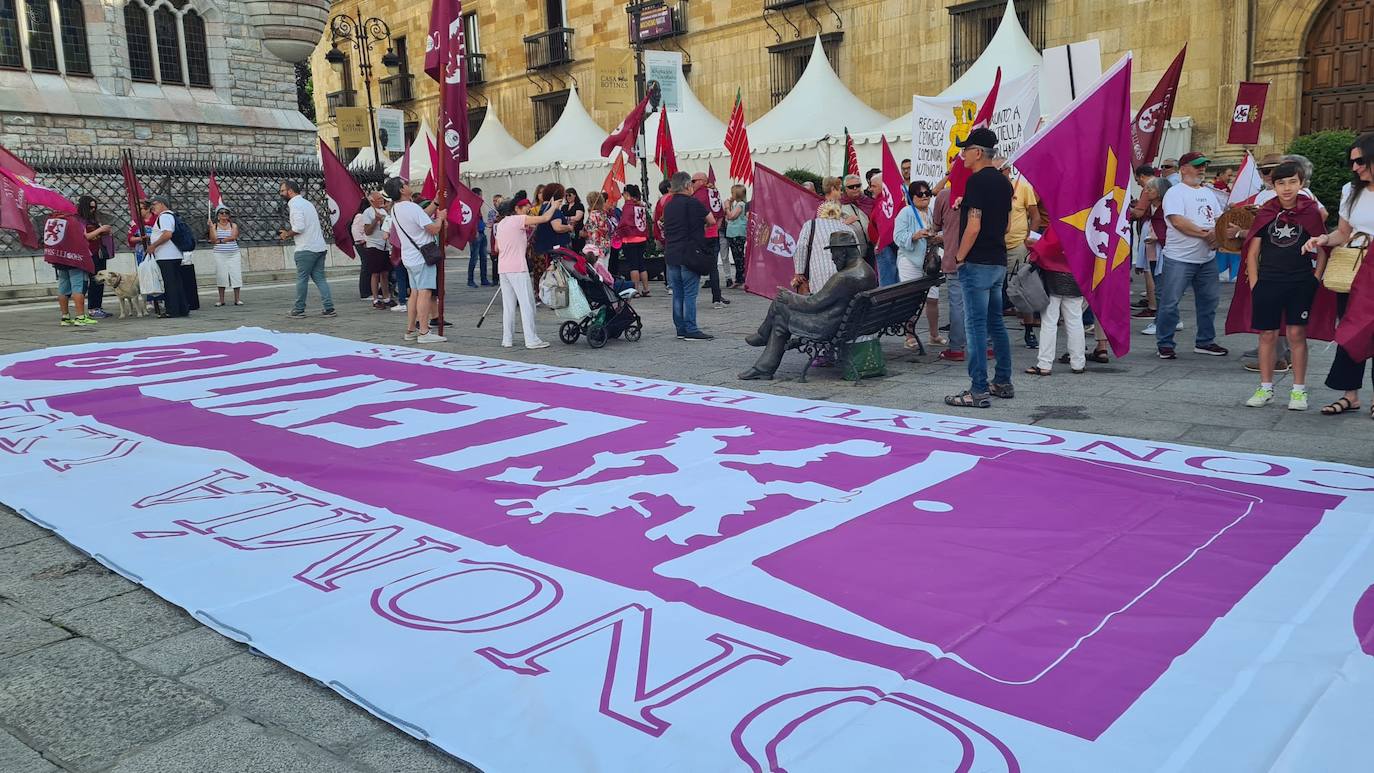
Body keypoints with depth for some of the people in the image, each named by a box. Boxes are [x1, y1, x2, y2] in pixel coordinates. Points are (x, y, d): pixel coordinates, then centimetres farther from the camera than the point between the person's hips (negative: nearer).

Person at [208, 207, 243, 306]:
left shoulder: (233, 225, 9)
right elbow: (213, 239, -4)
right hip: (220, 254, 0)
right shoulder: (215, 226, 8)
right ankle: (221, 299, 3)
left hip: (233, 254, 0)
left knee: (236, 275, -5)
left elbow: (233, 237, -7)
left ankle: (237, 299, 0)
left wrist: (220, 241, -10)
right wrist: (211, 227, -12)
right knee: (221, 275, -3)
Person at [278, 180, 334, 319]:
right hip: (320, 247, 8)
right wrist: (289, 232, 15)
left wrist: (287, 235, -4)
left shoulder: (295, 204, -9)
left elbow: (299, 227, -20)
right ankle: (329, 309, 1)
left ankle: (298, 310, 7)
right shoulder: (307, 203, 20)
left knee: (302, 279, 1)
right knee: (319, 278, 7)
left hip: (306, 249, -8)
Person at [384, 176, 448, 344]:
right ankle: (424, 332, -13)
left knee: (415, 293, 15)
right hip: (422, 257, -9)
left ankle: (410, 330, 18)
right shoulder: (412, 207, -18)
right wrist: (440, 217, 1)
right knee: (424, 293, -10)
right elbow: (433, 229, -18)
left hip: (409, 257, 9)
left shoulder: (395, 209, 11)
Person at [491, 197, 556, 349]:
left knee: (508, 305, 10)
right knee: (527, 303, -5)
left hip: (503, 269, 8)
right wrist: (554, 206, 7)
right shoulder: (518, 220, -5)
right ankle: (531, 339, -6)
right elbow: (545, 218, -10)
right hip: (517, 268, -8)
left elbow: (496, 248, 21)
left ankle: (507, 339, 11)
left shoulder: (501, 223, 17)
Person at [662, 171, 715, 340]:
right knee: (690, 293, -5)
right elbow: (712, 221, -2)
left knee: (677, 294, 8)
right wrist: (702, 223, 19)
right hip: (690, 255, -6)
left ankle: (681, 329, 12)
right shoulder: (693, 203, -8)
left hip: (671, 255, 6)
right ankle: (691, 330, -6)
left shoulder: (668, 205, 12)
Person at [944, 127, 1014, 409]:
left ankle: (978, 390, -5)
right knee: (996, 322, 15)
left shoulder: (977, 180, -14)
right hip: (999, 261, 9)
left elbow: (973, 226, -20)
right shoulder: (1003, 181, 13)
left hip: (978, 262, -9)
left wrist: (959, 258, -10)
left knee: (977, 325, -6)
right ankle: (1003, 382, 21)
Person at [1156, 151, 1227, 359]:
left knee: (1209, 300, 12)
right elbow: (1178, 221, -20)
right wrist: (1205, 233, -17)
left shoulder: (1208, 193, 17)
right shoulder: (1175, 193, -7)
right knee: (1170, 302, -4)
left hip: (1207, 258, 8)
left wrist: (1217, 234, -6)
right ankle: (1165, 344, 5)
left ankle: (1205, 341, 24)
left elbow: (1220, 219, 16)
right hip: (1180, 258, -7)